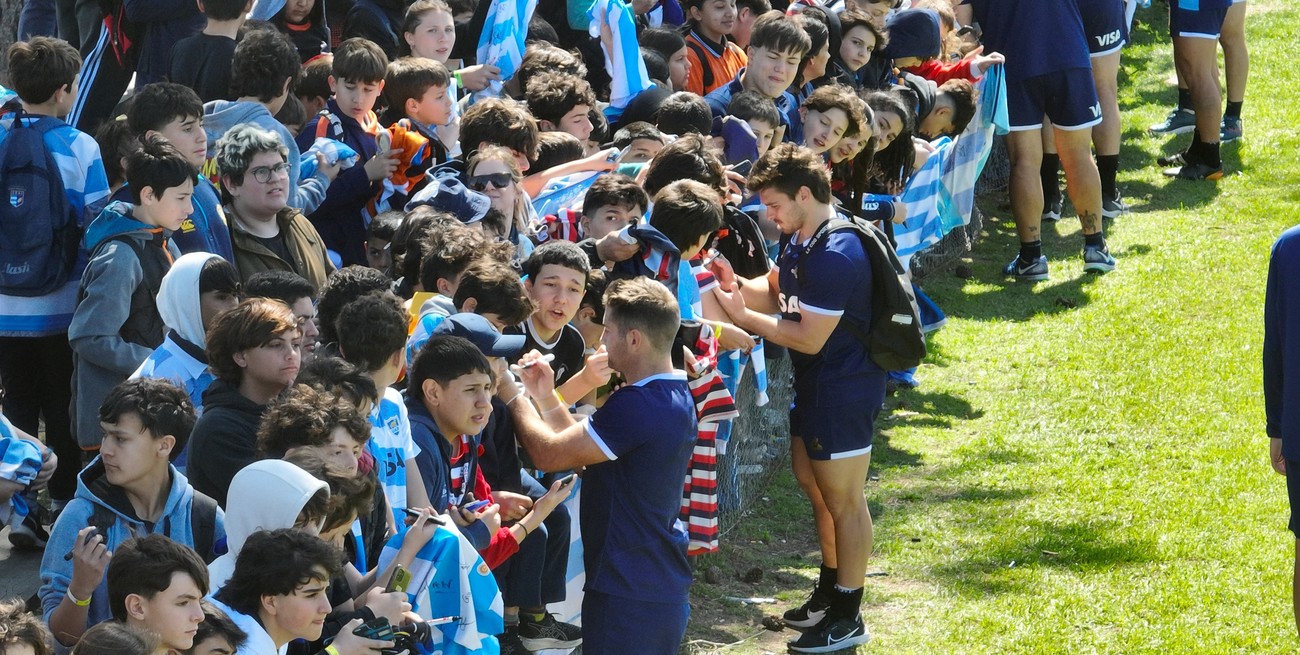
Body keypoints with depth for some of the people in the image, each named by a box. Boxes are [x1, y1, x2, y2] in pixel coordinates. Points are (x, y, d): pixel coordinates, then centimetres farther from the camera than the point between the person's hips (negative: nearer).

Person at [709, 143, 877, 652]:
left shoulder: (835, 256, -28)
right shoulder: (797, 238, 4)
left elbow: (810, 338, -26)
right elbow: (776, 291, 15)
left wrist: (742, 315, -18)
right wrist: (737, 286, -6)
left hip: (844, 386, -11)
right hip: (815, 382, 11)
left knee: (842, 499, 0)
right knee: (810, 478, 23)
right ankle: (829, 592, 39)